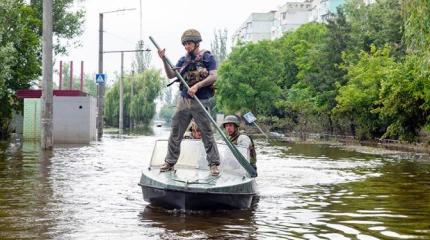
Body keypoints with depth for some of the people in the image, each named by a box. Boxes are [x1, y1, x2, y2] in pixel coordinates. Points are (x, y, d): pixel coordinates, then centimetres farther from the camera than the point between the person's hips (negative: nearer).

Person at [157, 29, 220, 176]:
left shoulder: (207, 58, -1)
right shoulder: (183, 60, 13)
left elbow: (213, 76, -10)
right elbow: (170, 75, 8)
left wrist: (197, 86, -20)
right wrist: (164, 60, -6)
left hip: (200, 102, -5)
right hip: (183, 100, 5)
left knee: (207, 133, -1)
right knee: (175, 133, 7)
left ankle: (214, 164, 5)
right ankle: (170, 162, 15)